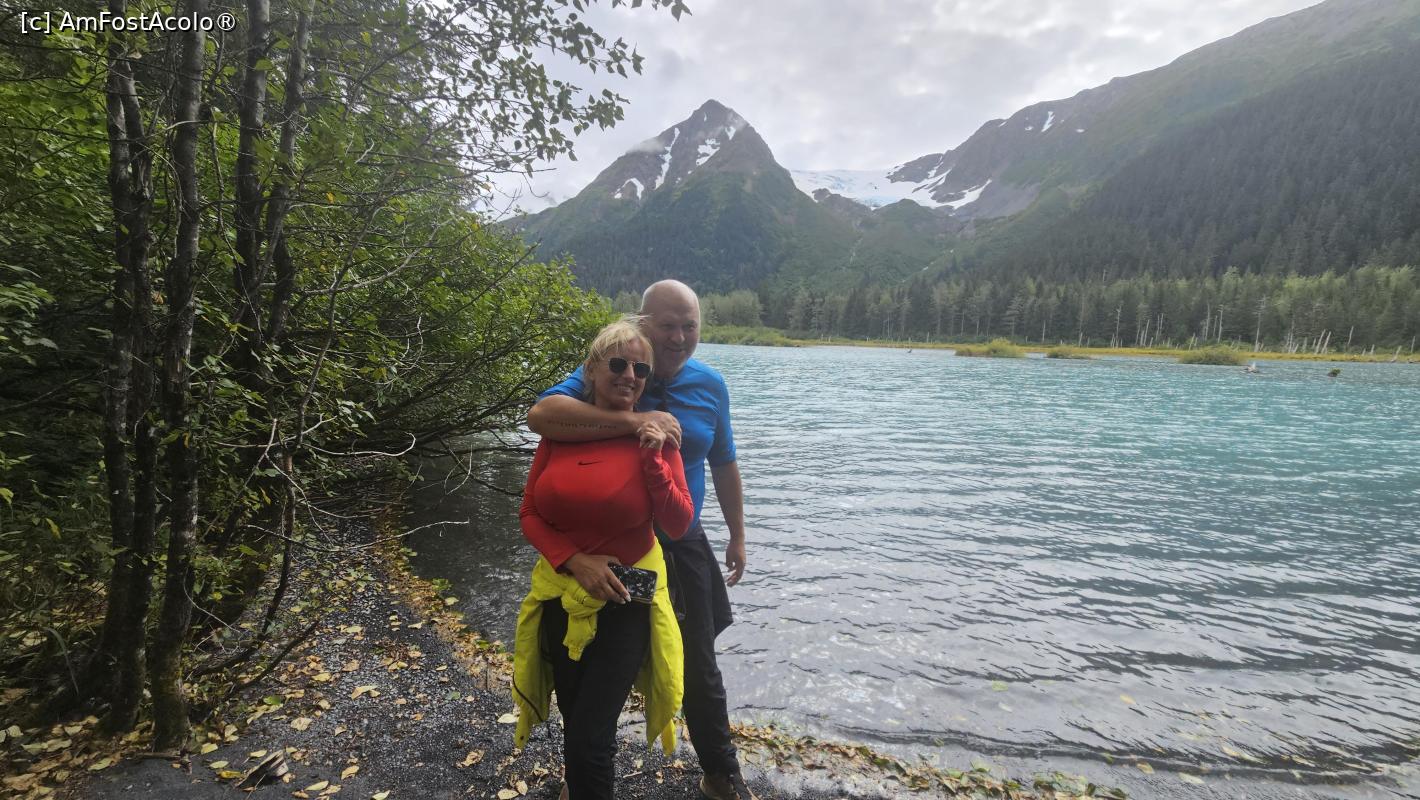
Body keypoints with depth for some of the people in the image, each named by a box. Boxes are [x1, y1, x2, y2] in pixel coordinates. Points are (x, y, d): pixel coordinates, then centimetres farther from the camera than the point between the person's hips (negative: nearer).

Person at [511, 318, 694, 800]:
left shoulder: (654, 438, -10)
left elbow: (679, 526, -14)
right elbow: (530, 515, -2)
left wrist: (653, 461, -25)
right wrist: (576, 561, -16)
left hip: (626, 603, -3)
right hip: (560, 597, 4)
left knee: (589, 739, -3)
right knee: (575, 720, 25)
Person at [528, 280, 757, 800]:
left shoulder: (711, 386, -4)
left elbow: (724, 466, 8)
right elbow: (541, 415, -36)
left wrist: (737, 536, 12)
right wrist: (633, 420, -43)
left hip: (682, 547, 2)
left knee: (700, 670, 15)